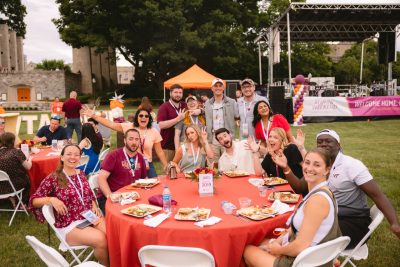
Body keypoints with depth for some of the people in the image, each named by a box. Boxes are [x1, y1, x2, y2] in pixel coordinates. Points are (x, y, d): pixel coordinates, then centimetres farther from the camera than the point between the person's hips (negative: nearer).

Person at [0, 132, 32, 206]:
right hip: (15, 185, -4)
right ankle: (23, 203, 33)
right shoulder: (16, 152, -14)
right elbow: (28, 167, -6)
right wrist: (29, 159, 13)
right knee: (27, 180, 29)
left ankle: (12, 198, 21)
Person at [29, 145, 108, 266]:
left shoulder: (81, 174, 10)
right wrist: (51, 199, -21)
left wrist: (94, 206, 1)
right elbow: (33, 200, -3)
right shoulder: (53, 178, -5)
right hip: (69, 225, -4)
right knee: (101, 239, -28)